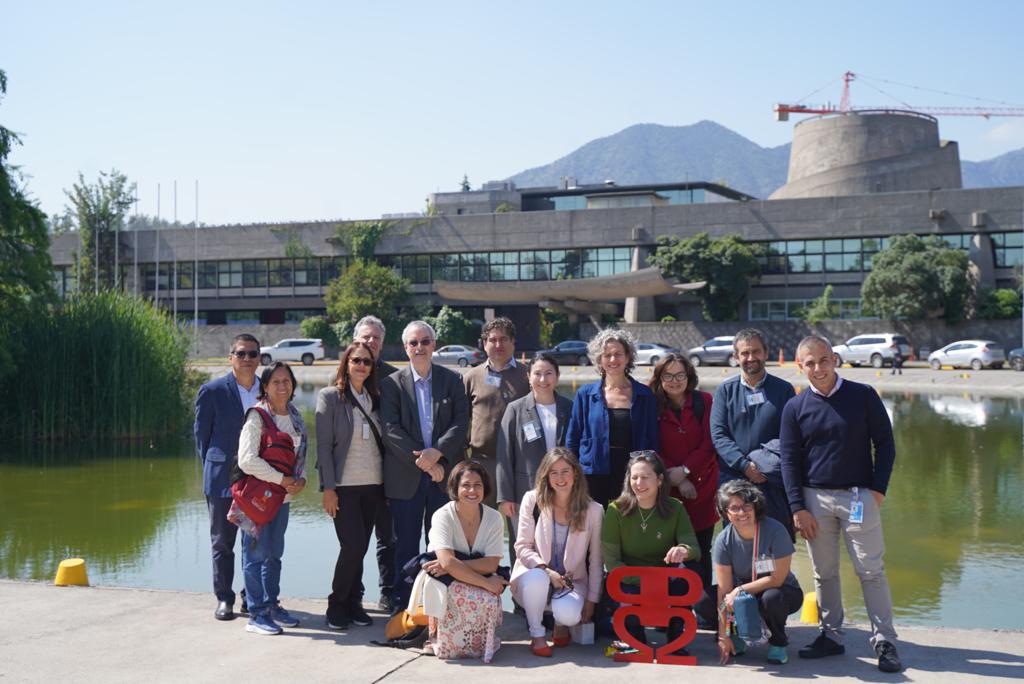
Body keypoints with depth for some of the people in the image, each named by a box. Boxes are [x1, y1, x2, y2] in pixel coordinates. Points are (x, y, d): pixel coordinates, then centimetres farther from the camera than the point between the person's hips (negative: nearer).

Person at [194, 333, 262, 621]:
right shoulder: (212, 391, -5)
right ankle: (224, 599, 18)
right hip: (223, 477, -3)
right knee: (222, 542, 7)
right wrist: (211, 469, 3)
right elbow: (201, 434, 2)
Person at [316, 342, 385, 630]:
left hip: (373, 485, 5)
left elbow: (381, 442, 13)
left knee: (360, 547, 7)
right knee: (353, 546, -11)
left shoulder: (375, 399, 11)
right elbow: (324, 444, -6)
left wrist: (386, 482, 7)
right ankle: (337, 604, 6)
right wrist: (327, 488, -11)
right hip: (344, 486, -5)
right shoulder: (330, 397, -3)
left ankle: (353, 603, 20)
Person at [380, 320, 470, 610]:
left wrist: (437, 452, -15)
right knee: (406, 544, 4)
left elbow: (462, 422, -1)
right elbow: (391, 430, -6)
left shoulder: (452, 380, 7)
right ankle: (402, 605, 14)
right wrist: (421, 461, -13)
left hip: (444, 473, 1)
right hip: (406, 476, -1)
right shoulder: (392, 383, 2)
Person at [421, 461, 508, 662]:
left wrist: (454, 565, -27)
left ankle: (482, 641, 0)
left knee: (490, 600, -33)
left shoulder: (494, 518, -5)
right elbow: (447, 562, -29)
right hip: (446, 585, -2)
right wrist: (486, 583, -31)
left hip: (480, 586, 3)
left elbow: (491, 564, -15)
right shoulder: (443, 516, -15)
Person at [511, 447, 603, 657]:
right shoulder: (532, 500, -4)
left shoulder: (593, 510, -1)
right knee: (537, 578, -38)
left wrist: (592, 600, -1)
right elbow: (522, 547, -4)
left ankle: (560, 624, 7)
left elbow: (596, 561, 3)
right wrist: (547, 571, -21)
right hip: (535, 572, 0)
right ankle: (536, 635, -15)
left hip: (572, 580, 0)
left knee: (569, 614, -33)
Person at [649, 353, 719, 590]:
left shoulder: (704, 401, 3)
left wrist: (685, 470, -10)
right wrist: (678, 480, -7)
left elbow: (709, 443, -1)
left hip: (702, 485, 1)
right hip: (668, 489, -1)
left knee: (701, 550, 4)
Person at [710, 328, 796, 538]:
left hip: (775, 484, 0)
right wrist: (745, 465, -15)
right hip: (734, 481, 0)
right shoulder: (725, 391, 7)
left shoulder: (783, 389, 8)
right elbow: (718, 435, -2)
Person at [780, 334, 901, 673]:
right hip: (815, 499, 2)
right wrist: (798, 508, -2)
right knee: (824, 572, 9)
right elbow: (789, 460, 4)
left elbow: (885, 443, 2)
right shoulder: (795, 407, 2)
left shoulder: (863, 396, -2)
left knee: (871, 570, -1)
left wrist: (878, 489, -6)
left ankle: (884, 641, 6)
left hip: (860, 496, -2)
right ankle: (831, 635, 20)